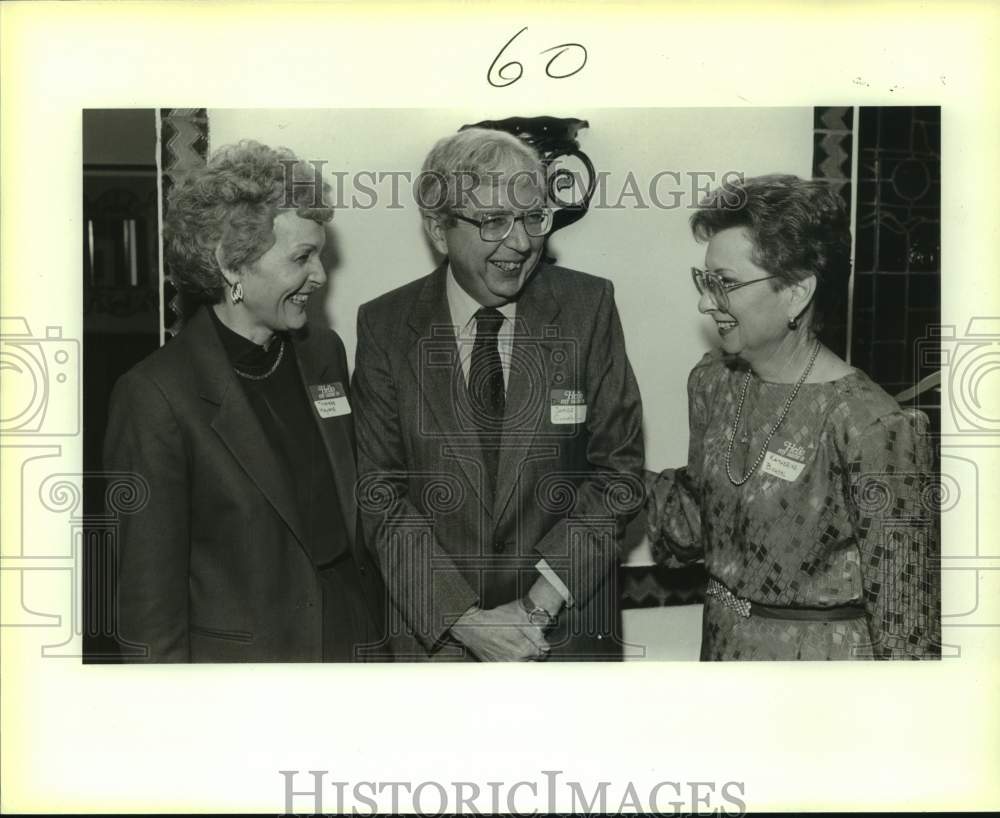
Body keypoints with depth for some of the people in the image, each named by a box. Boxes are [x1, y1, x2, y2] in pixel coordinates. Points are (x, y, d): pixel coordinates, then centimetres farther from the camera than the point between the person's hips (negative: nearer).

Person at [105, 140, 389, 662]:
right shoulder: (156, 396, -17)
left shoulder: (324, 354, 3)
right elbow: (149, 587, -13)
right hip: (234, 655, -5)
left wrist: (375, 628, 8)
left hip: (351, 643, 6)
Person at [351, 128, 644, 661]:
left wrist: (538, 605, -14)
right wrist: (462, 617, -16)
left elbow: (619, 468, -7)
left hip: (568, 621, 0)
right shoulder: (385, 326, -7)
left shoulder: (588, 307, -8)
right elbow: (379, 491, -7)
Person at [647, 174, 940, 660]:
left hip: (823, 654, -6)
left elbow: (903, 611, -18)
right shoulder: (711, 380, -4)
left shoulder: (871, 427, -24)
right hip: (722, 638, 6)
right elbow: (694, 534, 5)